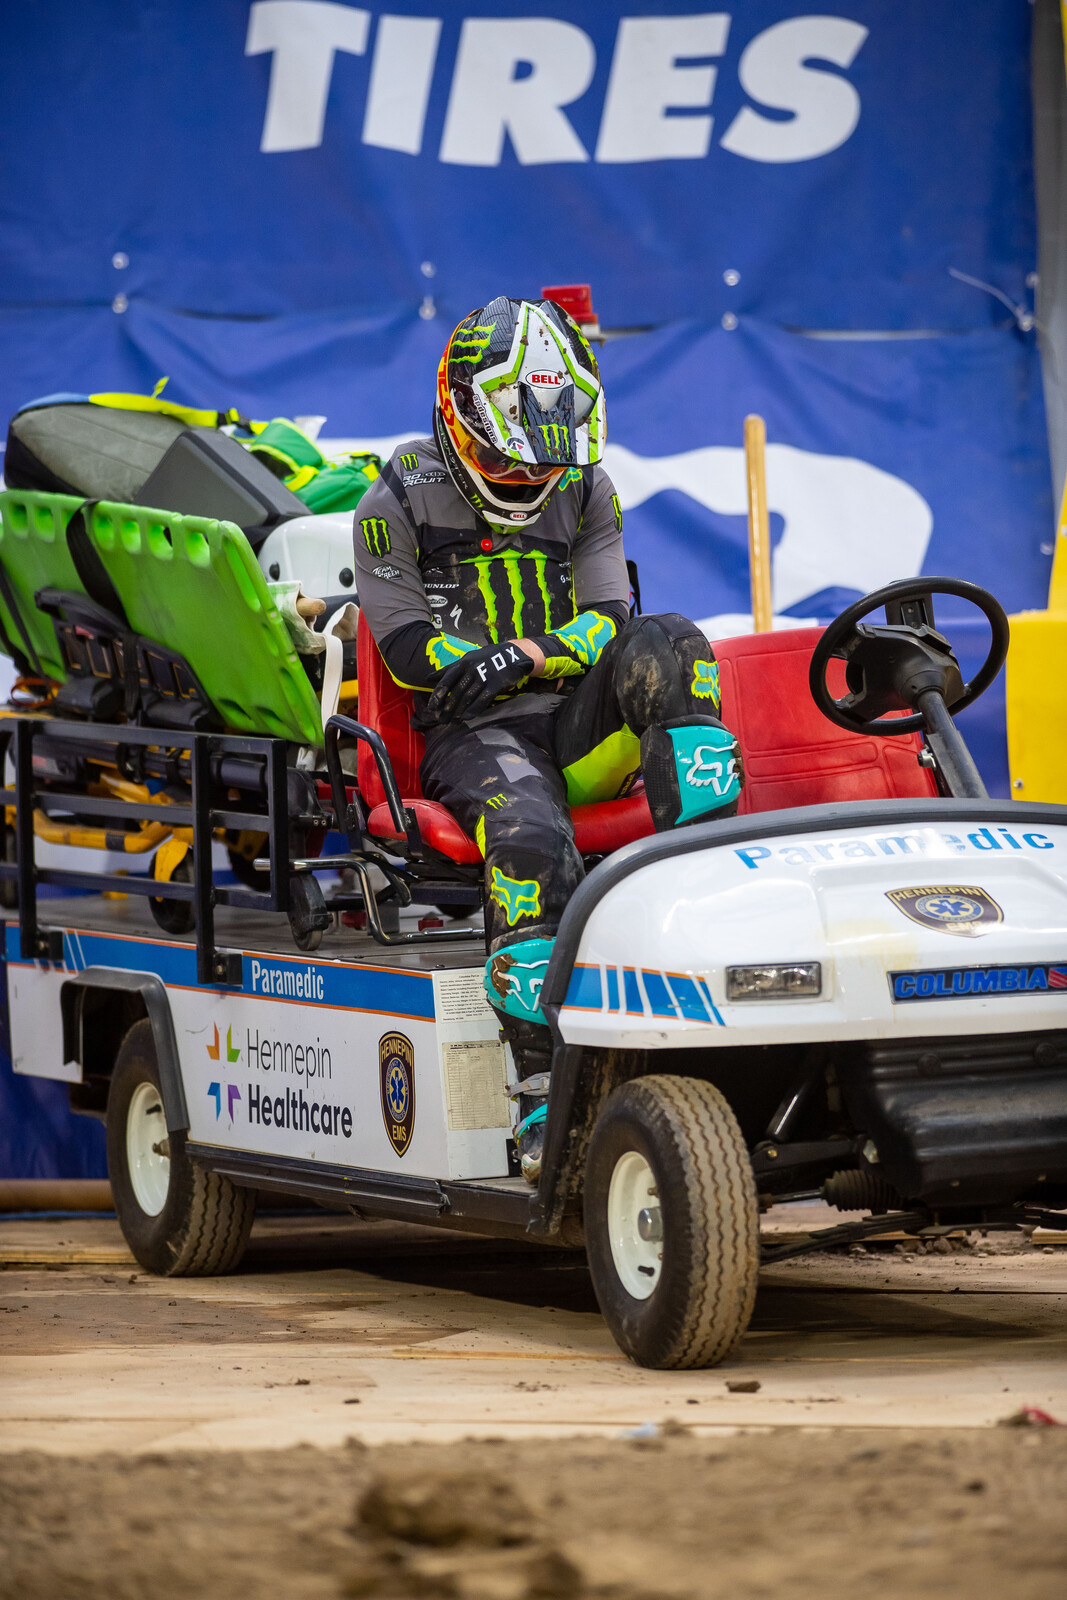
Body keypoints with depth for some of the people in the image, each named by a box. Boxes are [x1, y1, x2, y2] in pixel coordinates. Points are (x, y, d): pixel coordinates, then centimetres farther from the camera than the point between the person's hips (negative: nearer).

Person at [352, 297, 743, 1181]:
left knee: (667, 647, -28)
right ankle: (545, 1093, -40)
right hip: (475, 740, -3)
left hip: (581, 731, 4)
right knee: (530, 841, -37)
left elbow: (609, 619, 3)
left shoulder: (587, 495, 15)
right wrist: (475, 666, -23)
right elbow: (407, 644, -3)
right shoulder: (400, 505, 5)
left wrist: (527, 655, -17)